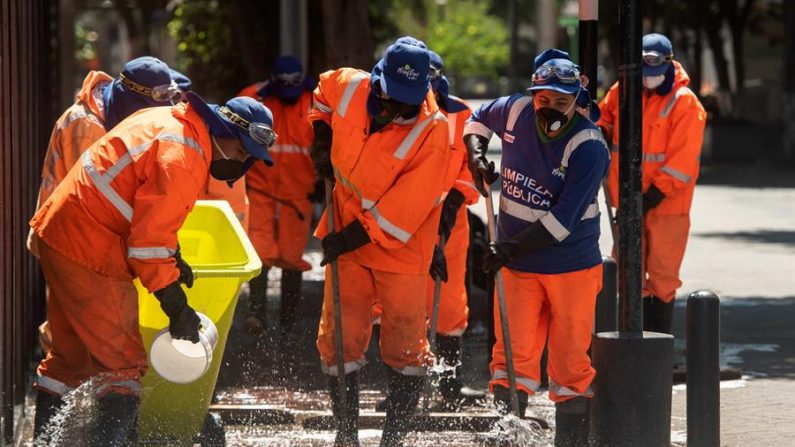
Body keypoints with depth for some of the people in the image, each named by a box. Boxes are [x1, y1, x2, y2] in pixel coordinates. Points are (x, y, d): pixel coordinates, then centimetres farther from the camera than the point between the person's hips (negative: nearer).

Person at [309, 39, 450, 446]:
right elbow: (323, 91, 17)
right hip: (344, 237, 4)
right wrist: (322, 140, 5)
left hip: (401, 246, -4)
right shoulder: (348, 87, -12)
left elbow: (403, 209, -23)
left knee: (404, 348, 2)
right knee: (338, 340, 4)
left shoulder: (432, 130, -23)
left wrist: (352, 237, -22)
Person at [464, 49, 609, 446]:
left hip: (572, 267, -3)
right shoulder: (515, 111, -4)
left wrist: (511, 247, -25)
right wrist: (477, 156, 2)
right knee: (515, 352, -7)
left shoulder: (588, 146, -18)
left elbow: (561, 222, -22)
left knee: (571, 358, 4)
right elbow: (478, 119, 21)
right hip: (516, 263, 3)